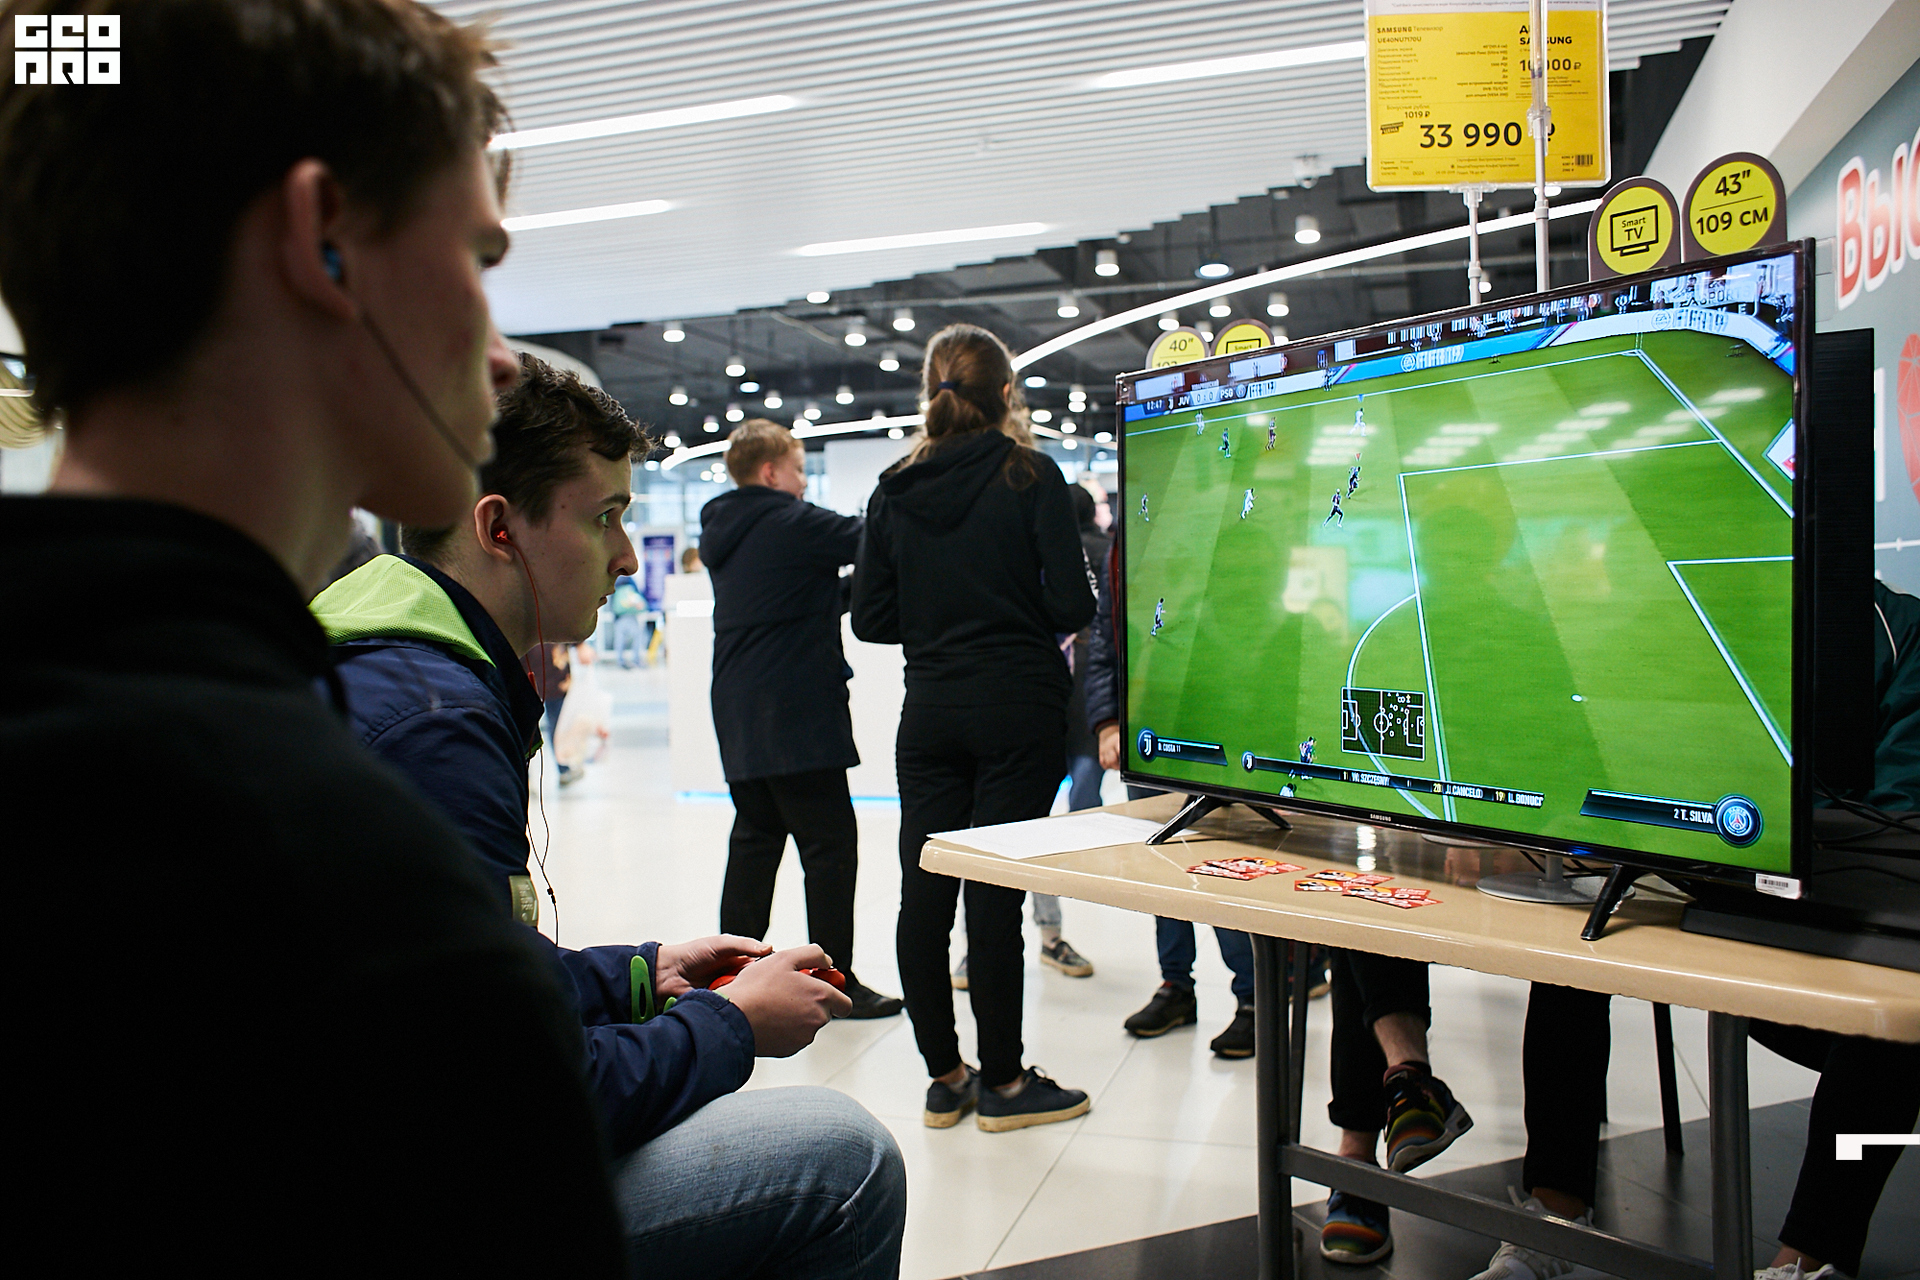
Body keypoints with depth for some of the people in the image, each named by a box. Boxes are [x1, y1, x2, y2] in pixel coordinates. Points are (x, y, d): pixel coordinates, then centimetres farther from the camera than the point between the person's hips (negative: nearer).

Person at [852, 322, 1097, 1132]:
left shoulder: (894, 491, 4)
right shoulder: (1029, 475, -6)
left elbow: (870, 619, 3)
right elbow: (1073, 605, -11)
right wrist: (1019, 619, 10)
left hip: (929, 714, 3)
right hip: (1018, 709, -3)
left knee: (924, 891, 8)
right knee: (994, 891, 1)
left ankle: (944, 1077, 18)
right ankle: (1003, 1083, 12)